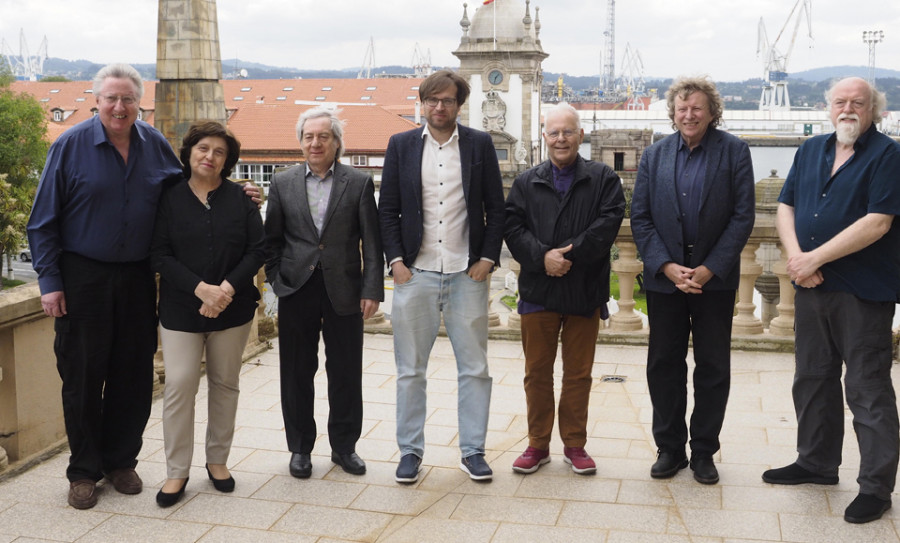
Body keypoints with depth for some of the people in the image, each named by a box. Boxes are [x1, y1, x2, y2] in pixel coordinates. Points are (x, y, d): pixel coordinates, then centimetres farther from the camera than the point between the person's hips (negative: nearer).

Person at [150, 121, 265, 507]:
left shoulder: (240, 198, 2)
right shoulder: (169, 199, 1)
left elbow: (257, 250, -2)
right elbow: (159, 255, -5)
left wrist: (227, 289, -14)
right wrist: (201, 288, -17)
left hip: (233, 308, 1)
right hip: (180, 310, -1)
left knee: (225, 384, 9)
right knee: (179, 385, -6)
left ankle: (217, 460, 24)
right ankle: (177, 472, 6)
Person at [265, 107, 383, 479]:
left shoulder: (359, 183, 2)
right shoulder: (283, 184, 7)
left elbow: (372, 242, 0)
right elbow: (271, 240, 9)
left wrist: (372, 291, -6)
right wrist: (276, 281, -1)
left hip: (343, 291, -1)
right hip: (297, 291, 1)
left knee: (346, 372, 7)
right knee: (297, 372, 8)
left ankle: (344, 445, 22)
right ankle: (300, 447, 23)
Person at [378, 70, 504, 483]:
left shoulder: (480, 144, 5)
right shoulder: (401, 145, 6)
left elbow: (495, 208, 5)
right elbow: (387, 209, 6)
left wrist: (487, 258, -3)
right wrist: (395, 260, -3)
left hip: (467, 275, 0)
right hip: (415, 274, 0)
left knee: (475, 368, 5)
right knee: (410, 370, 6)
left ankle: (472, 451, 17)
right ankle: (410, 450, 18)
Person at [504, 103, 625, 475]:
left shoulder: (604, 179, 4)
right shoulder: (527, 183, 9)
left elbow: (608, 223, -9)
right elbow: (512, 227, 0)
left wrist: (569, 255, -17)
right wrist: (542, 257, -16)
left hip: (585, 291, -1)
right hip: (538, 291, 1)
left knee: (578, 373, 8)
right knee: (537, 372, 8)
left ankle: (574, 444, 21)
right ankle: (538, 444, 20)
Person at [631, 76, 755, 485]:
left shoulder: (734, 151, -2)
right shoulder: (655, 155, 5)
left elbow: (743, 216, -6)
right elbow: (640, 218, 1)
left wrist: (709, 269, -13)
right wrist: (666, 266, -11)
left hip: (714, 279, -2)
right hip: (664, 278, 2)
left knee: (713, 368, 7)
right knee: (664, 366, 8)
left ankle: (704, 452, 20)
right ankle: (669, 448, 22)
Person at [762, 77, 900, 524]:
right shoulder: (811, 150, 12)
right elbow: (785, 206, 8)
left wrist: (815, 258, -17)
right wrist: (795, 256, -9)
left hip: (863, 292, -6)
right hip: (811, 286, 7)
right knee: (812, 380, 16)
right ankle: (817, 463, 32)